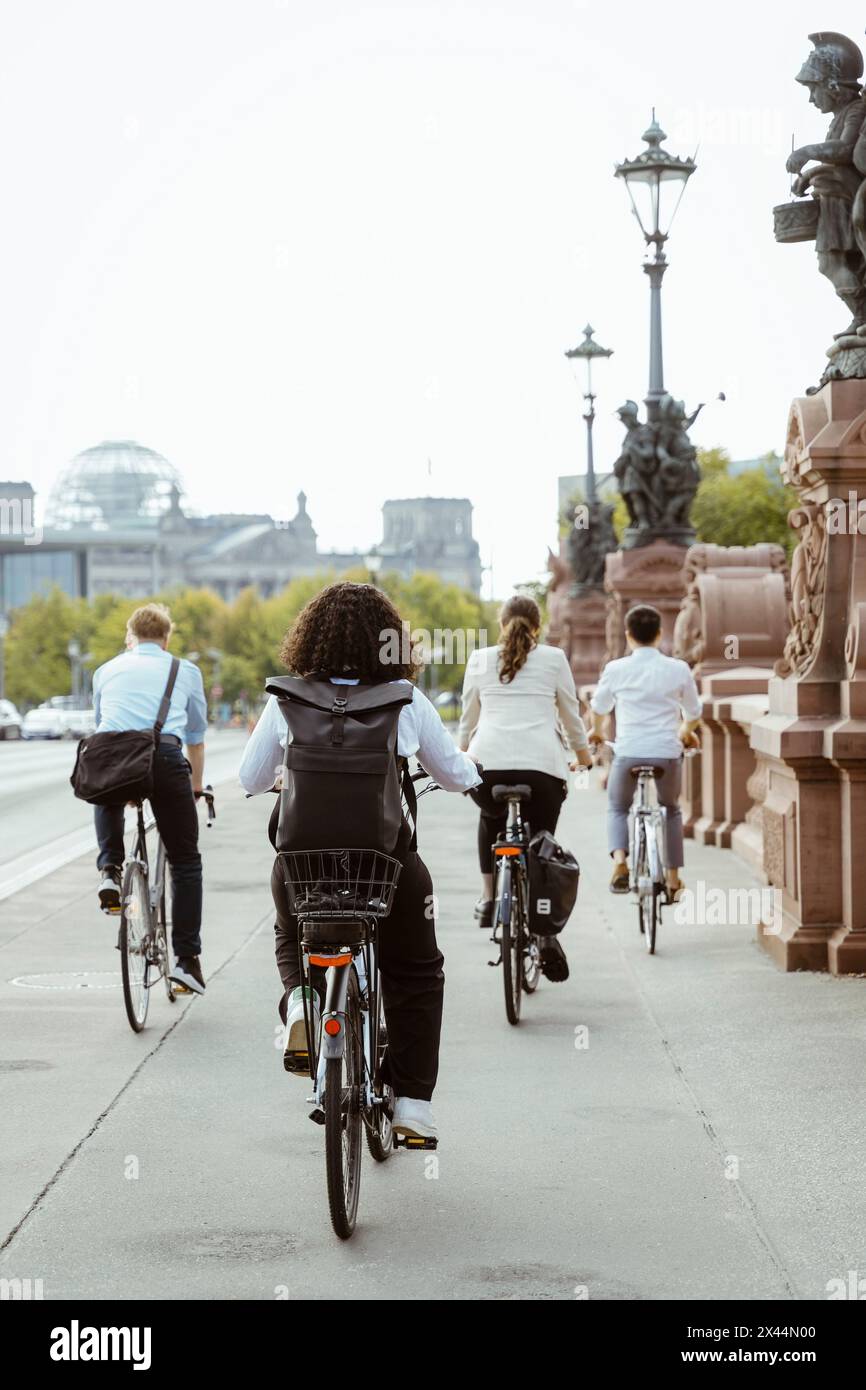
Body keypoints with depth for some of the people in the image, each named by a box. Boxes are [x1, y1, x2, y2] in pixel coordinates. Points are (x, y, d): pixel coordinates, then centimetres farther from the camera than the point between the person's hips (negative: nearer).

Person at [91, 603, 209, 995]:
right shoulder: (185, 671, 24)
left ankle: (110, 868, 17)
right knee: (185, 862, 13)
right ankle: (186, 959, 7)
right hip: (164, 755, -1)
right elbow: (196, 737, 31)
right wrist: (196, 789, 46)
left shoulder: (107, 670, 27)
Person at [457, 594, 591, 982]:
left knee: (491, 818, 33)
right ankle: (546, 932, -10)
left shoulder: (479, 659, 16)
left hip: (487, 763, 1)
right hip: (543, 763, -1)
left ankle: (488, 898, 26)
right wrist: (582, 752, 40)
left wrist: (462, 755, 43)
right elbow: (570, 714, 22)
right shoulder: (553, 659, 13)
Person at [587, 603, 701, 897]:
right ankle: (672, 877, 21)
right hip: (668, 753, 1)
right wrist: (686, 731, 40)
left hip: (628, 753, -1)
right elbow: (693, 713, 16)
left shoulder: (616, 669, 0)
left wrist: (597, 730, 40)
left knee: (618, 809, 23)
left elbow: (598, 708, 17)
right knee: (671, 811, 25)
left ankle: (619, 861, -3)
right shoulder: (679, 669, 2)